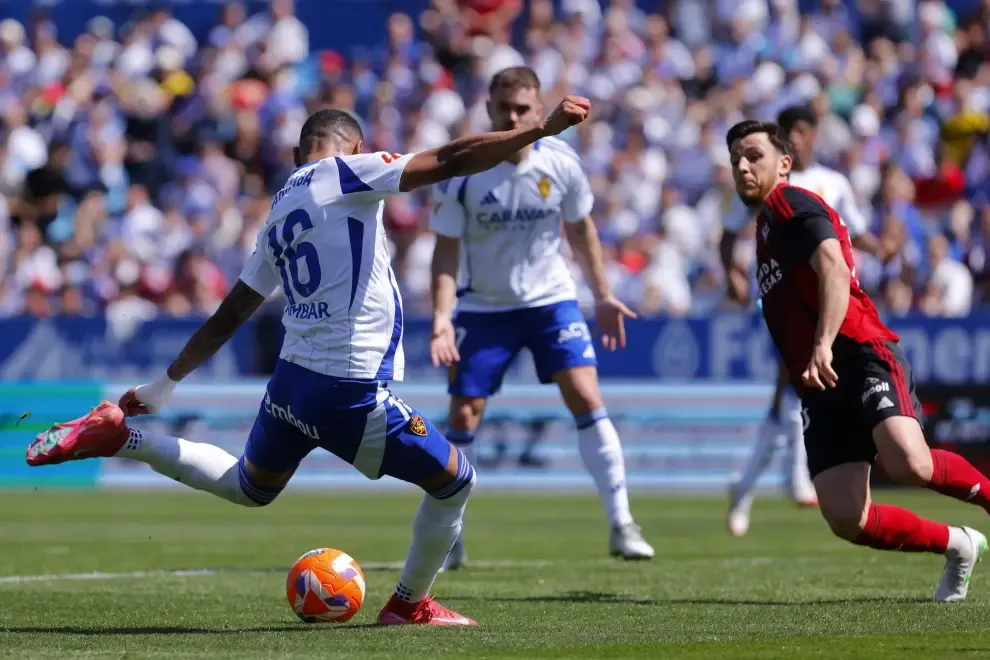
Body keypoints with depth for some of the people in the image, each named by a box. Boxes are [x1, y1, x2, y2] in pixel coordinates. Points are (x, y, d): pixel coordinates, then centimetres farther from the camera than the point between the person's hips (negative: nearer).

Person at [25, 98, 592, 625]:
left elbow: (231, 314, 21)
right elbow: (450, 162, -15)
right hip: (351, 391, -8)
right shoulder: (347, 174, -6)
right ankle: (411, 604, 23)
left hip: (292, 381, 8)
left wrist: (167, 384, 29)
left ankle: (117, 437, 22)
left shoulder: (281, 211, 16)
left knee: (248, 486, 32)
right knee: (455, 481, 10)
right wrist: (543, 129, -12)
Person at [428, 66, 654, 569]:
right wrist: (441, 319, -23)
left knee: (587, 399, -13)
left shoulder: (561, 163, -10)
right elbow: (446, 251, -12)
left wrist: (603, 296, 8)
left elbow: (580, 230, 7)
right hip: (482, 307, -1)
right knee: (463, 416, -3)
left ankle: (621, 524, -6)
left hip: (551, 300, 1)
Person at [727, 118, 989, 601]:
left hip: (862, 355, -8)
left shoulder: (792, 205, 1)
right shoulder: (765, 224, 29)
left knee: (909, 464, -33)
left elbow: (835, 270, -17)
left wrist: (823, 345, -29)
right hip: (820, 387, 8)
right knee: (846, 520, -9)